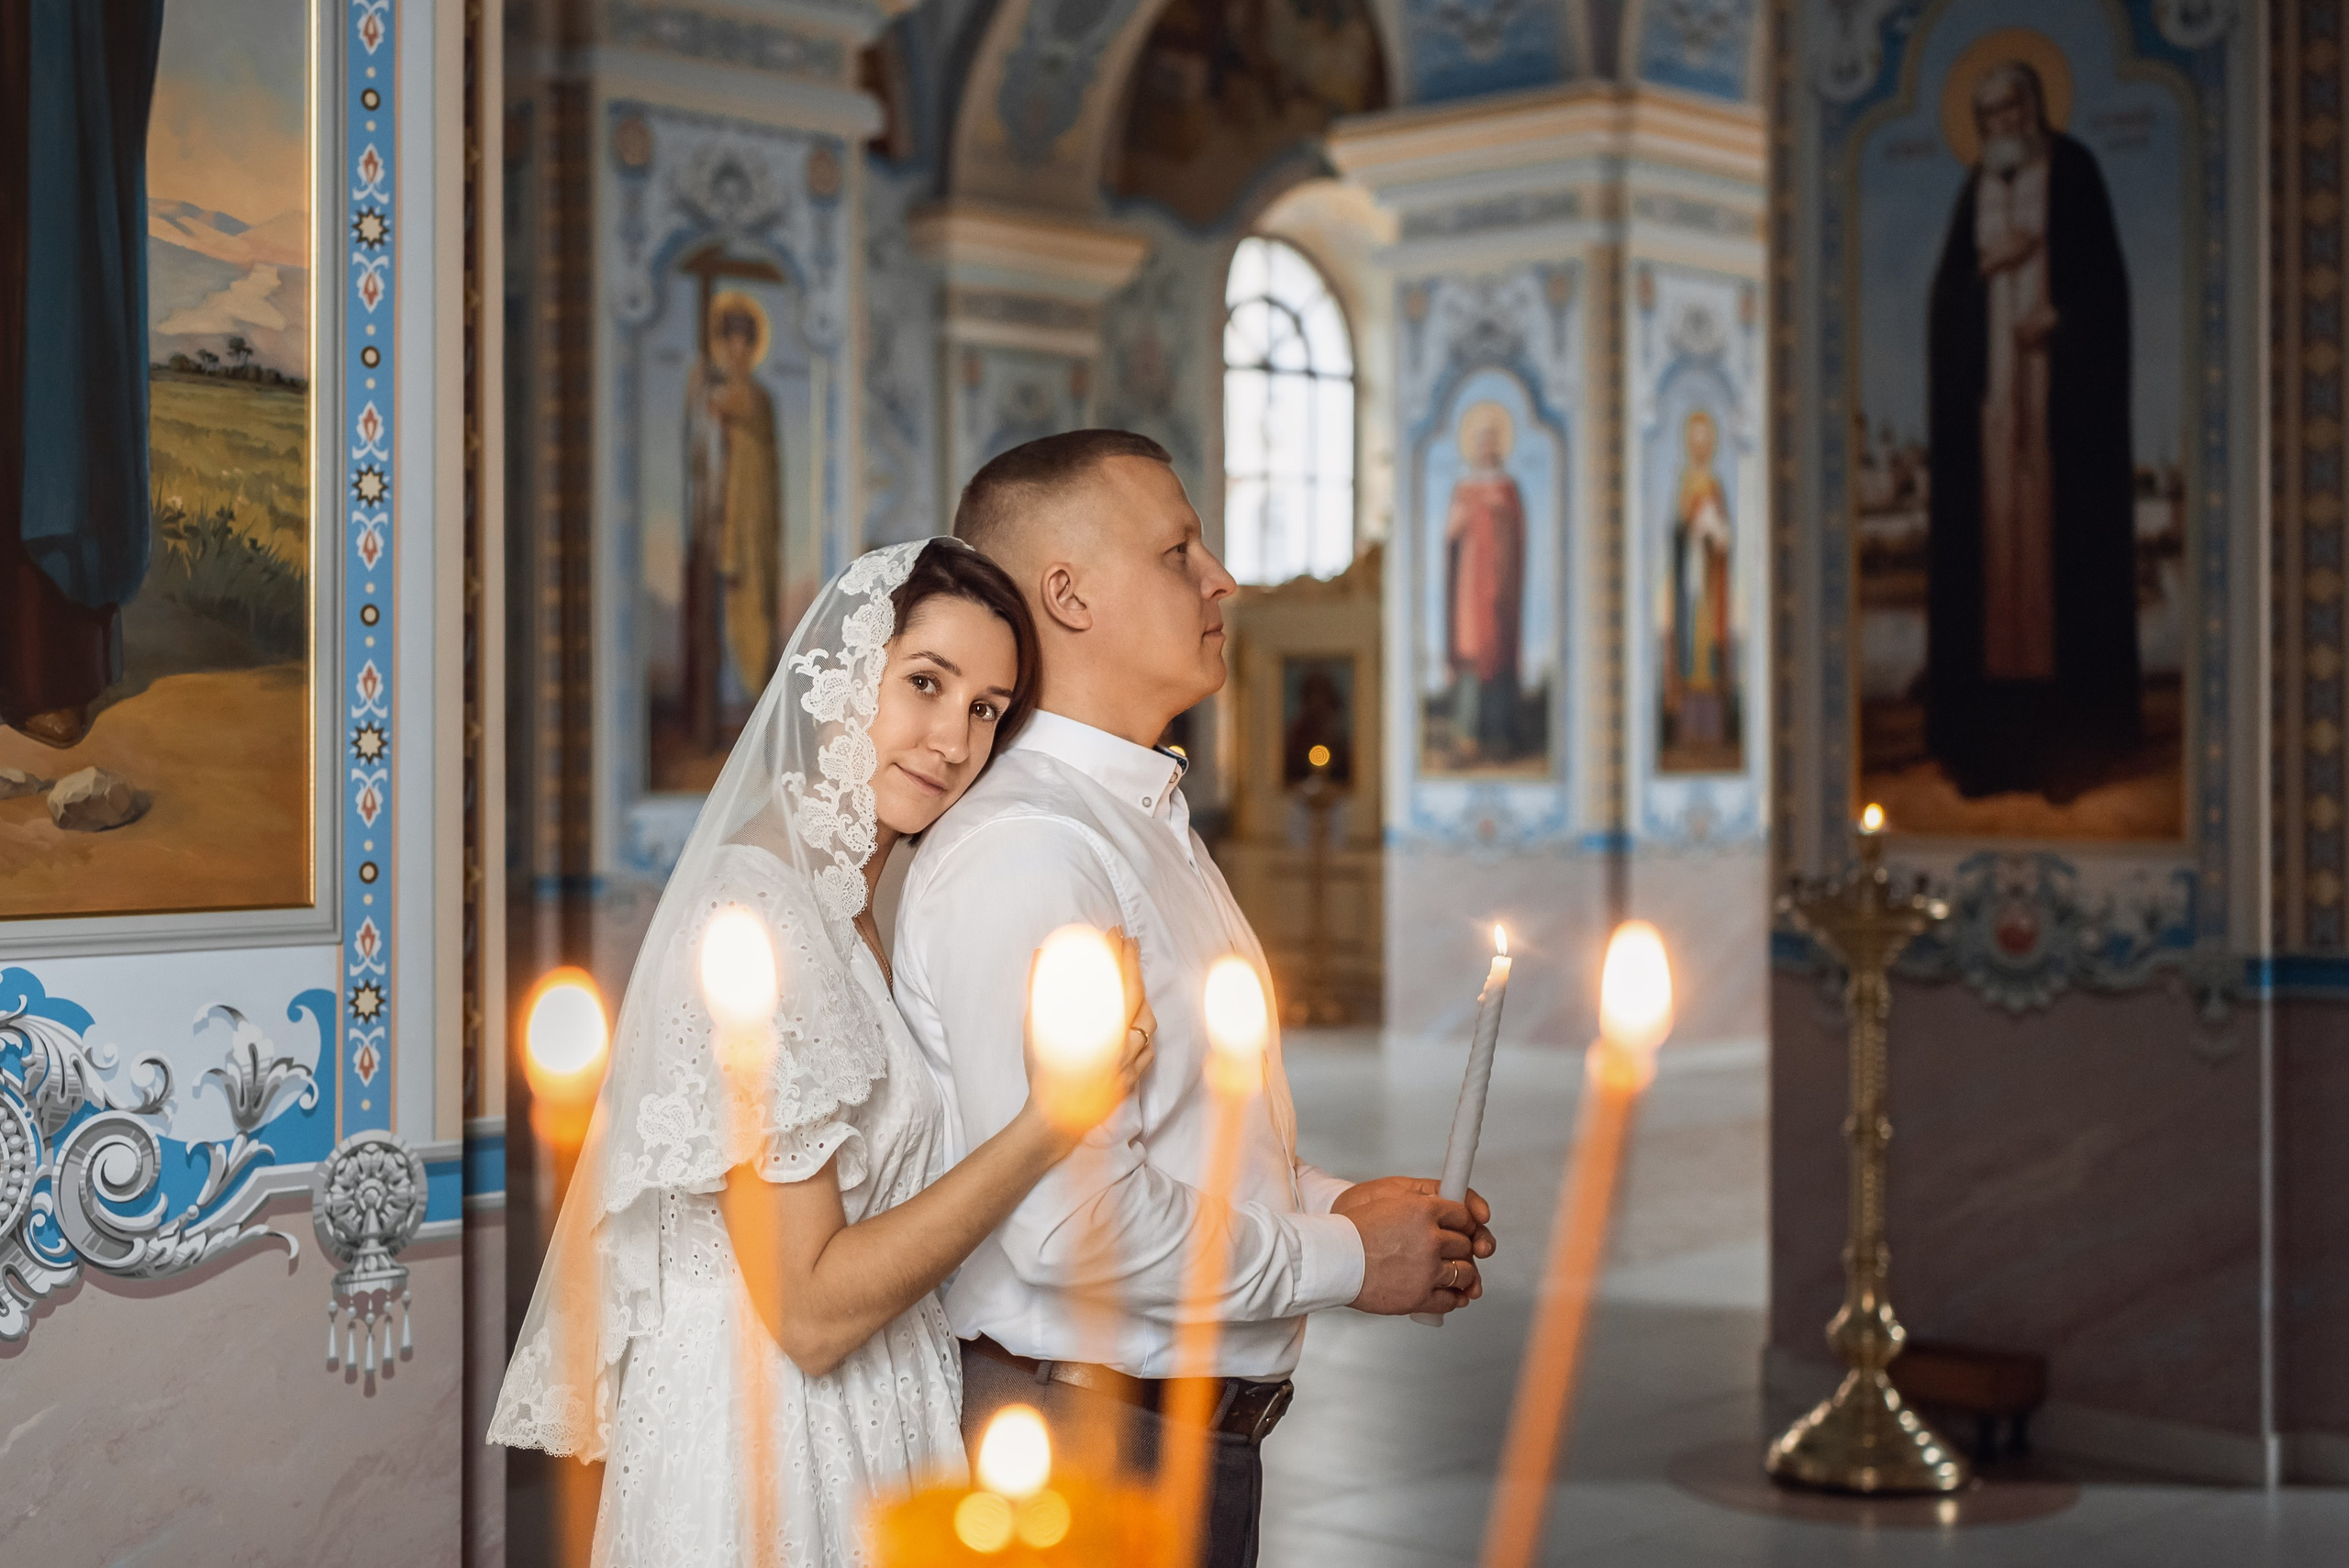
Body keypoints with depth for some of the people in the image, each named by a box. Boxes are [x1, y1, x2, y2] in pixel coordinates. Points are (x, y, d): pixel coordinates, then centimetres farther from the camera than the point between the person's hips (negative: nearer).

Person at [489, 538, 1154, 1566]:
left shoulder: (854, 911, 9)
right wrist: (1058, 1117, -23)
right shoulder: (754, 914, -20)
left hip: (874, 1425, 9)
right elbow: (810, 1309, -22)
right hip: (768, 1444, -9)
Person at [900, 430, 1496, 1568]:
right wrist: (1341, 1258, -15)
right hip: (1084, 1443, -9)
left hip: (1196, 1434, 9)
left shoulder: (1150, 828, 14)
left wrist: (1330, 1202, 5)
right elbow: (1071, 1219, -27)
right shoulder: (1022, 849, -20)